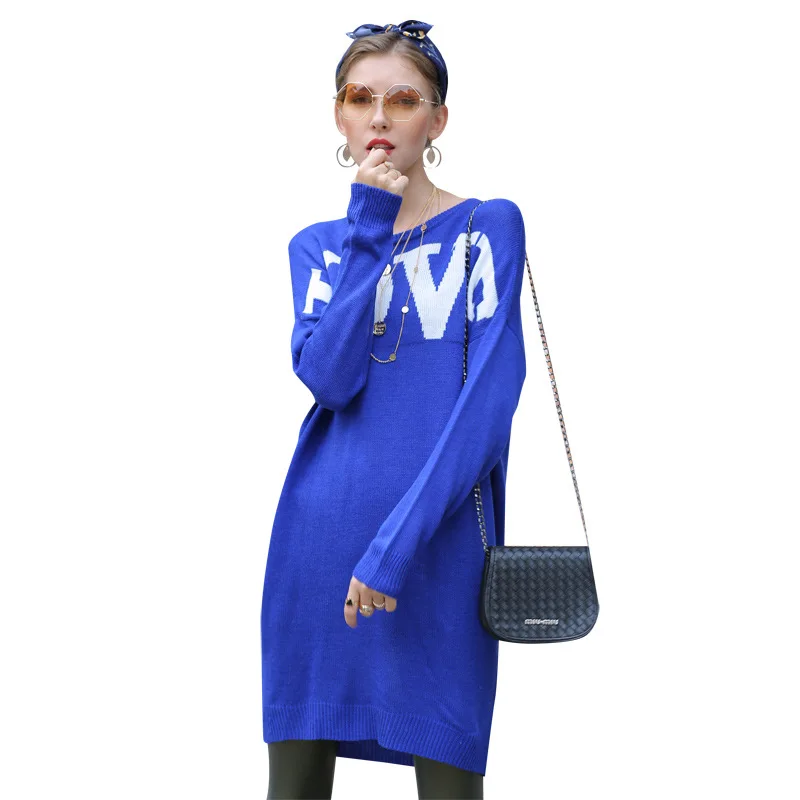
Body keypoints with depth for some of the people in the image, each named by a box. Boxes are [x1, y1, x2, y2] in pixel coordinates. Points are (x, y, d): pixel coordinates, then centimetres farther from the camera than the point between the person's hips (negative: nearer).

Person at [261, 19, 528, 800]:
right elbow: (328, 377, -5)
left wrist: (399, 542, -16)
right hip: (318, 534, 3)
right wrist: (370, 229, -6)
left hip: (440, 539, -3)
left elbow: (491, 396, -8)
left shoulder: (488, 226, 4)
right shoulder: (318, 244, 14)